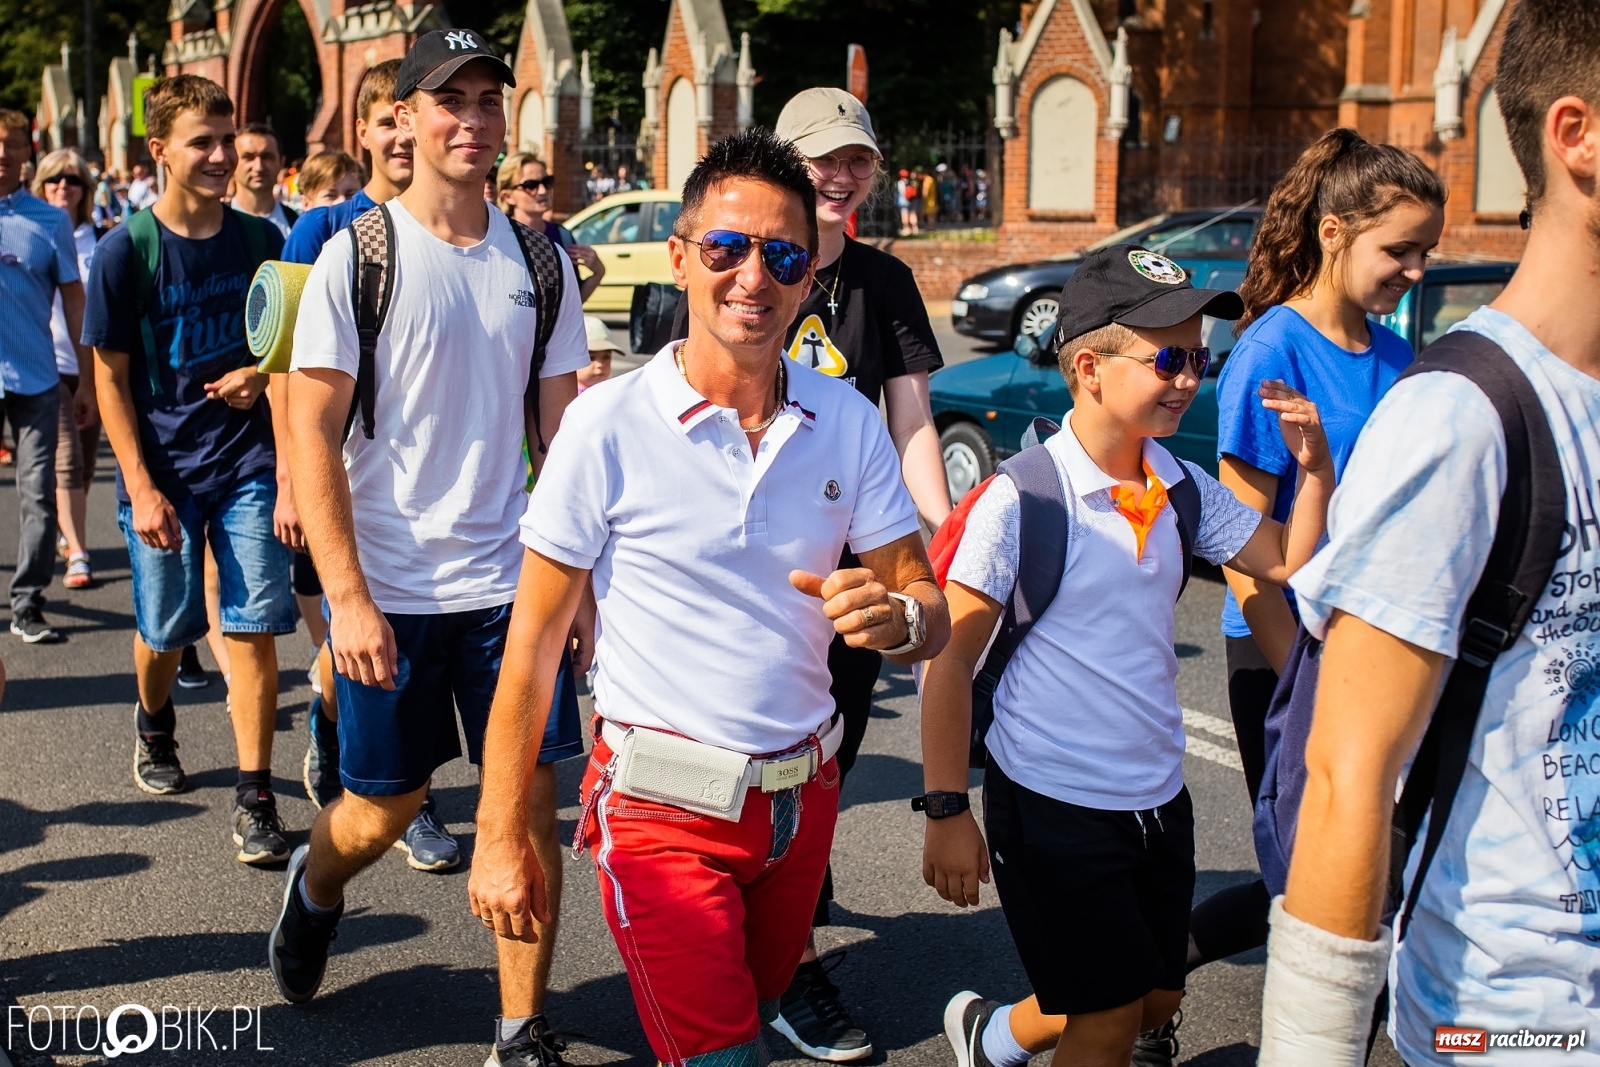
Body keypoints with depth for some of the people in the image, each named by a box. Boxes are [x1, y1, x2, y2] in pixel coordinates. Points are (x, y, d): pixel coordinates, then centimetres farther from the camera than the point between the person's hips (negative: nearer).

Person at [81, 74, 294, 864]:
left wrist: (260, 373, -10)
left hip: (247, 463, 1)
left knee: (253, 628, -4)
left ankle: (254, 798, 2)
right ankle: (153, 725, 45)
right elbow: (111, 378, -5)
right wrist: (141, 489, -11)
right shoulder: (125, 252, -8)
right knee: (165, 629, 13)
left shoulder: (260, 241, 0)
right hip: (164, 472, -1)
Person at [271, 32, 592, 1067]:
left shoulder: (536, 262, 5)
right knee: (384, 809, 10)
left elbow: (559, 430, 10)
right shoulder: (356, 256, -5)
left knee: (531, 802, 1)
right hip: (389, 590, -2)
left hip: (513, 582, 3)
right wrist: (348, 597, -14)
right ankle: (315, 888, 45)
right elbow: (313, 437, -7)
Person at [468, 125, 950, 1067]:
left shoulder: (850, 423, -2)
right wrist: (502, 839, -8)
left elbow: (928, 608, 2)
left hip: (803, 796, 5)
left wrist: (896, 616, -23)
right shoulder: (609, 425, -13)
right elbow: (535, 640, -8)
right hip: (664, 808, -4)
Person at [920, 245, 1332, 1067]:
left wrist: (1314, 469, -9)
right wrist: (947, 811, -16)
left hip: (1158, 798, 6)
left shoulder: (1184, 489, 0)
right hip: (1052, 805, -6)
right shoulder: (1023, 497, -17)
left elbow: (1292, 564, 8)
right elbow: (951, 657, -14)